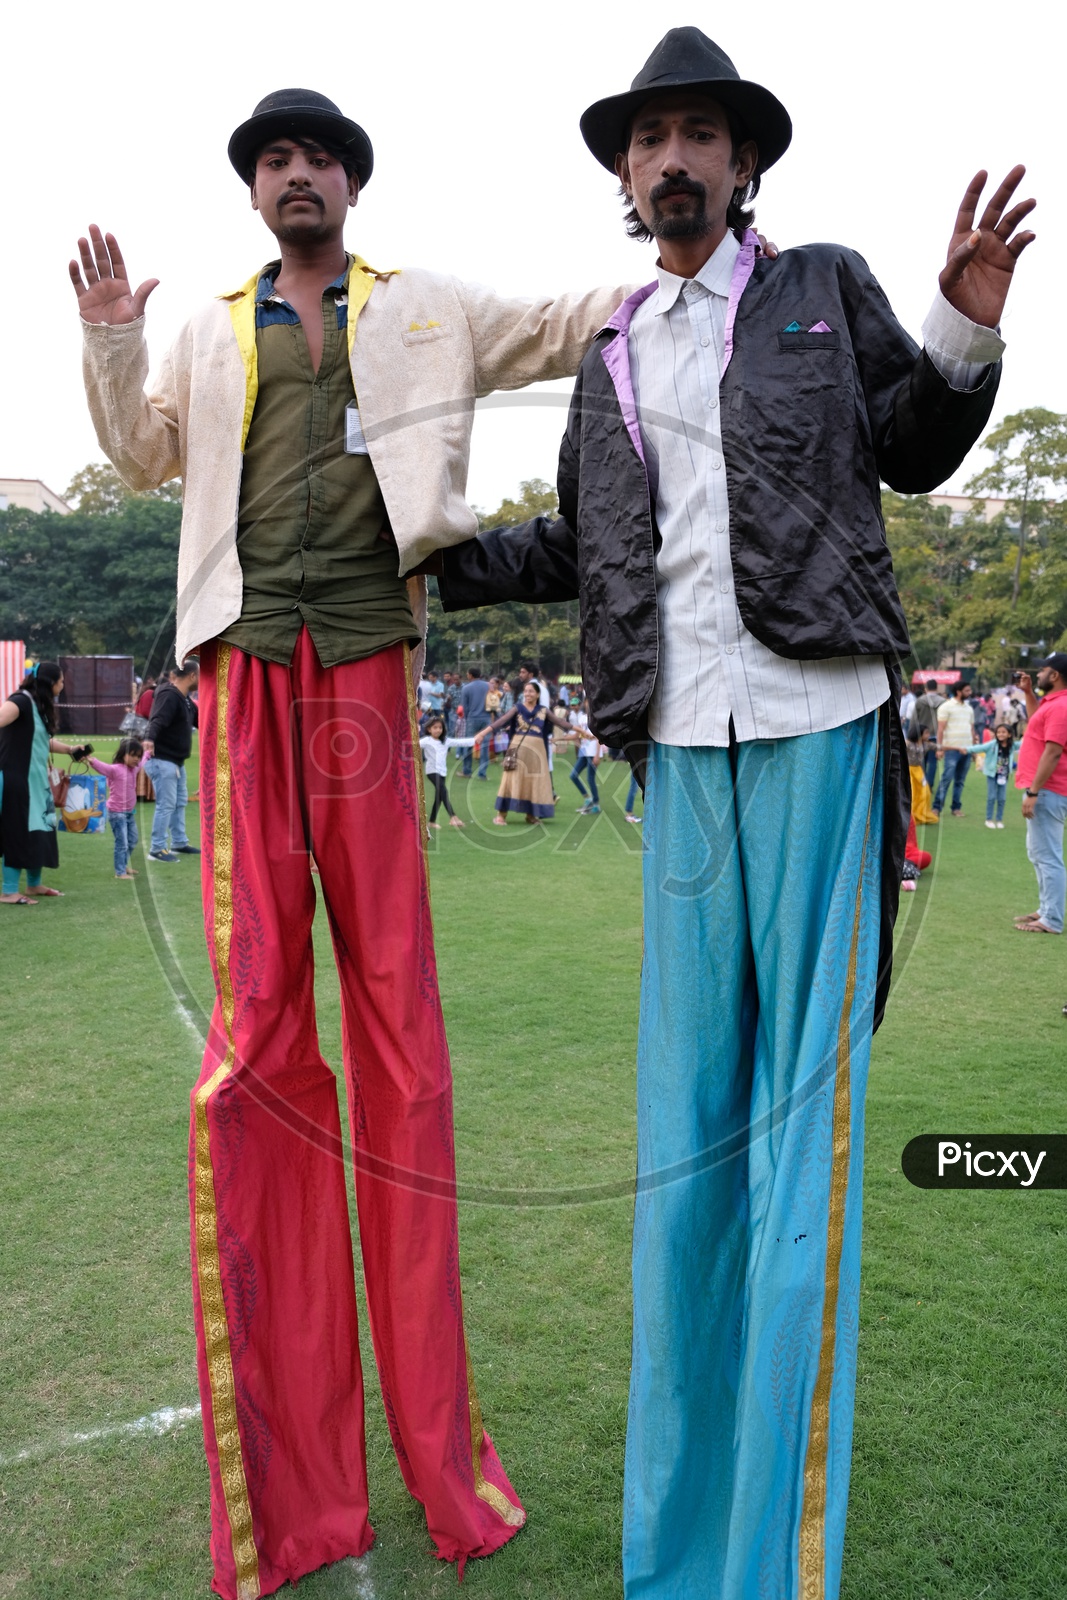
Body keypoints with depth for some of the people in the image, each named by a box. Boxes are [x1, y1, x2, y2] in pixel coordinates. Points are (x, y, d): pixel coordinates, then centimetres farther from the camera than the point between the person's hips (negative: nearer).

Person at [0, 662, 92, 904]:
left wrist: (70, 749, 24)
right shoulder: (21, 702, -16)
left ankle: (34, 884, 28)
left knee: (39, 831, 15)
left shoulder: (39, 705, 13)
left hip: (35, 779, 10)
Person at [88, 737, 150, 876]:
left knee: (132, 840, 21)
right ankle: (120, 872, 1)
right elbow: (102, 767, -34)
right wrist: (92, 761, -53)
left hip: (130, 812, 9)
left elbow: (141, 763, 30)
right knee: (122, 843, -8)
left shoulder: (134, 768, 7)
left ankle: (124, 865, 38)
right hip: (117, 813, -9)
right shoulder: (115, 769, -16)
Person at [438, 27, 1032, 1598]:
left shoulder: (826, 289, 15)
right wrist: (418, 559, 21)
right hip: (684, 747, 3)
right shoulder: (611, 360, 22)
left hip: (820, 724, -2)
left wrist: (964, 330, 2)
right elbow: (577, 546, 24)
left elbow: (909, 449, 19)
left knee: (803, 1102, -3)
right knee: (684, 1117, 3)